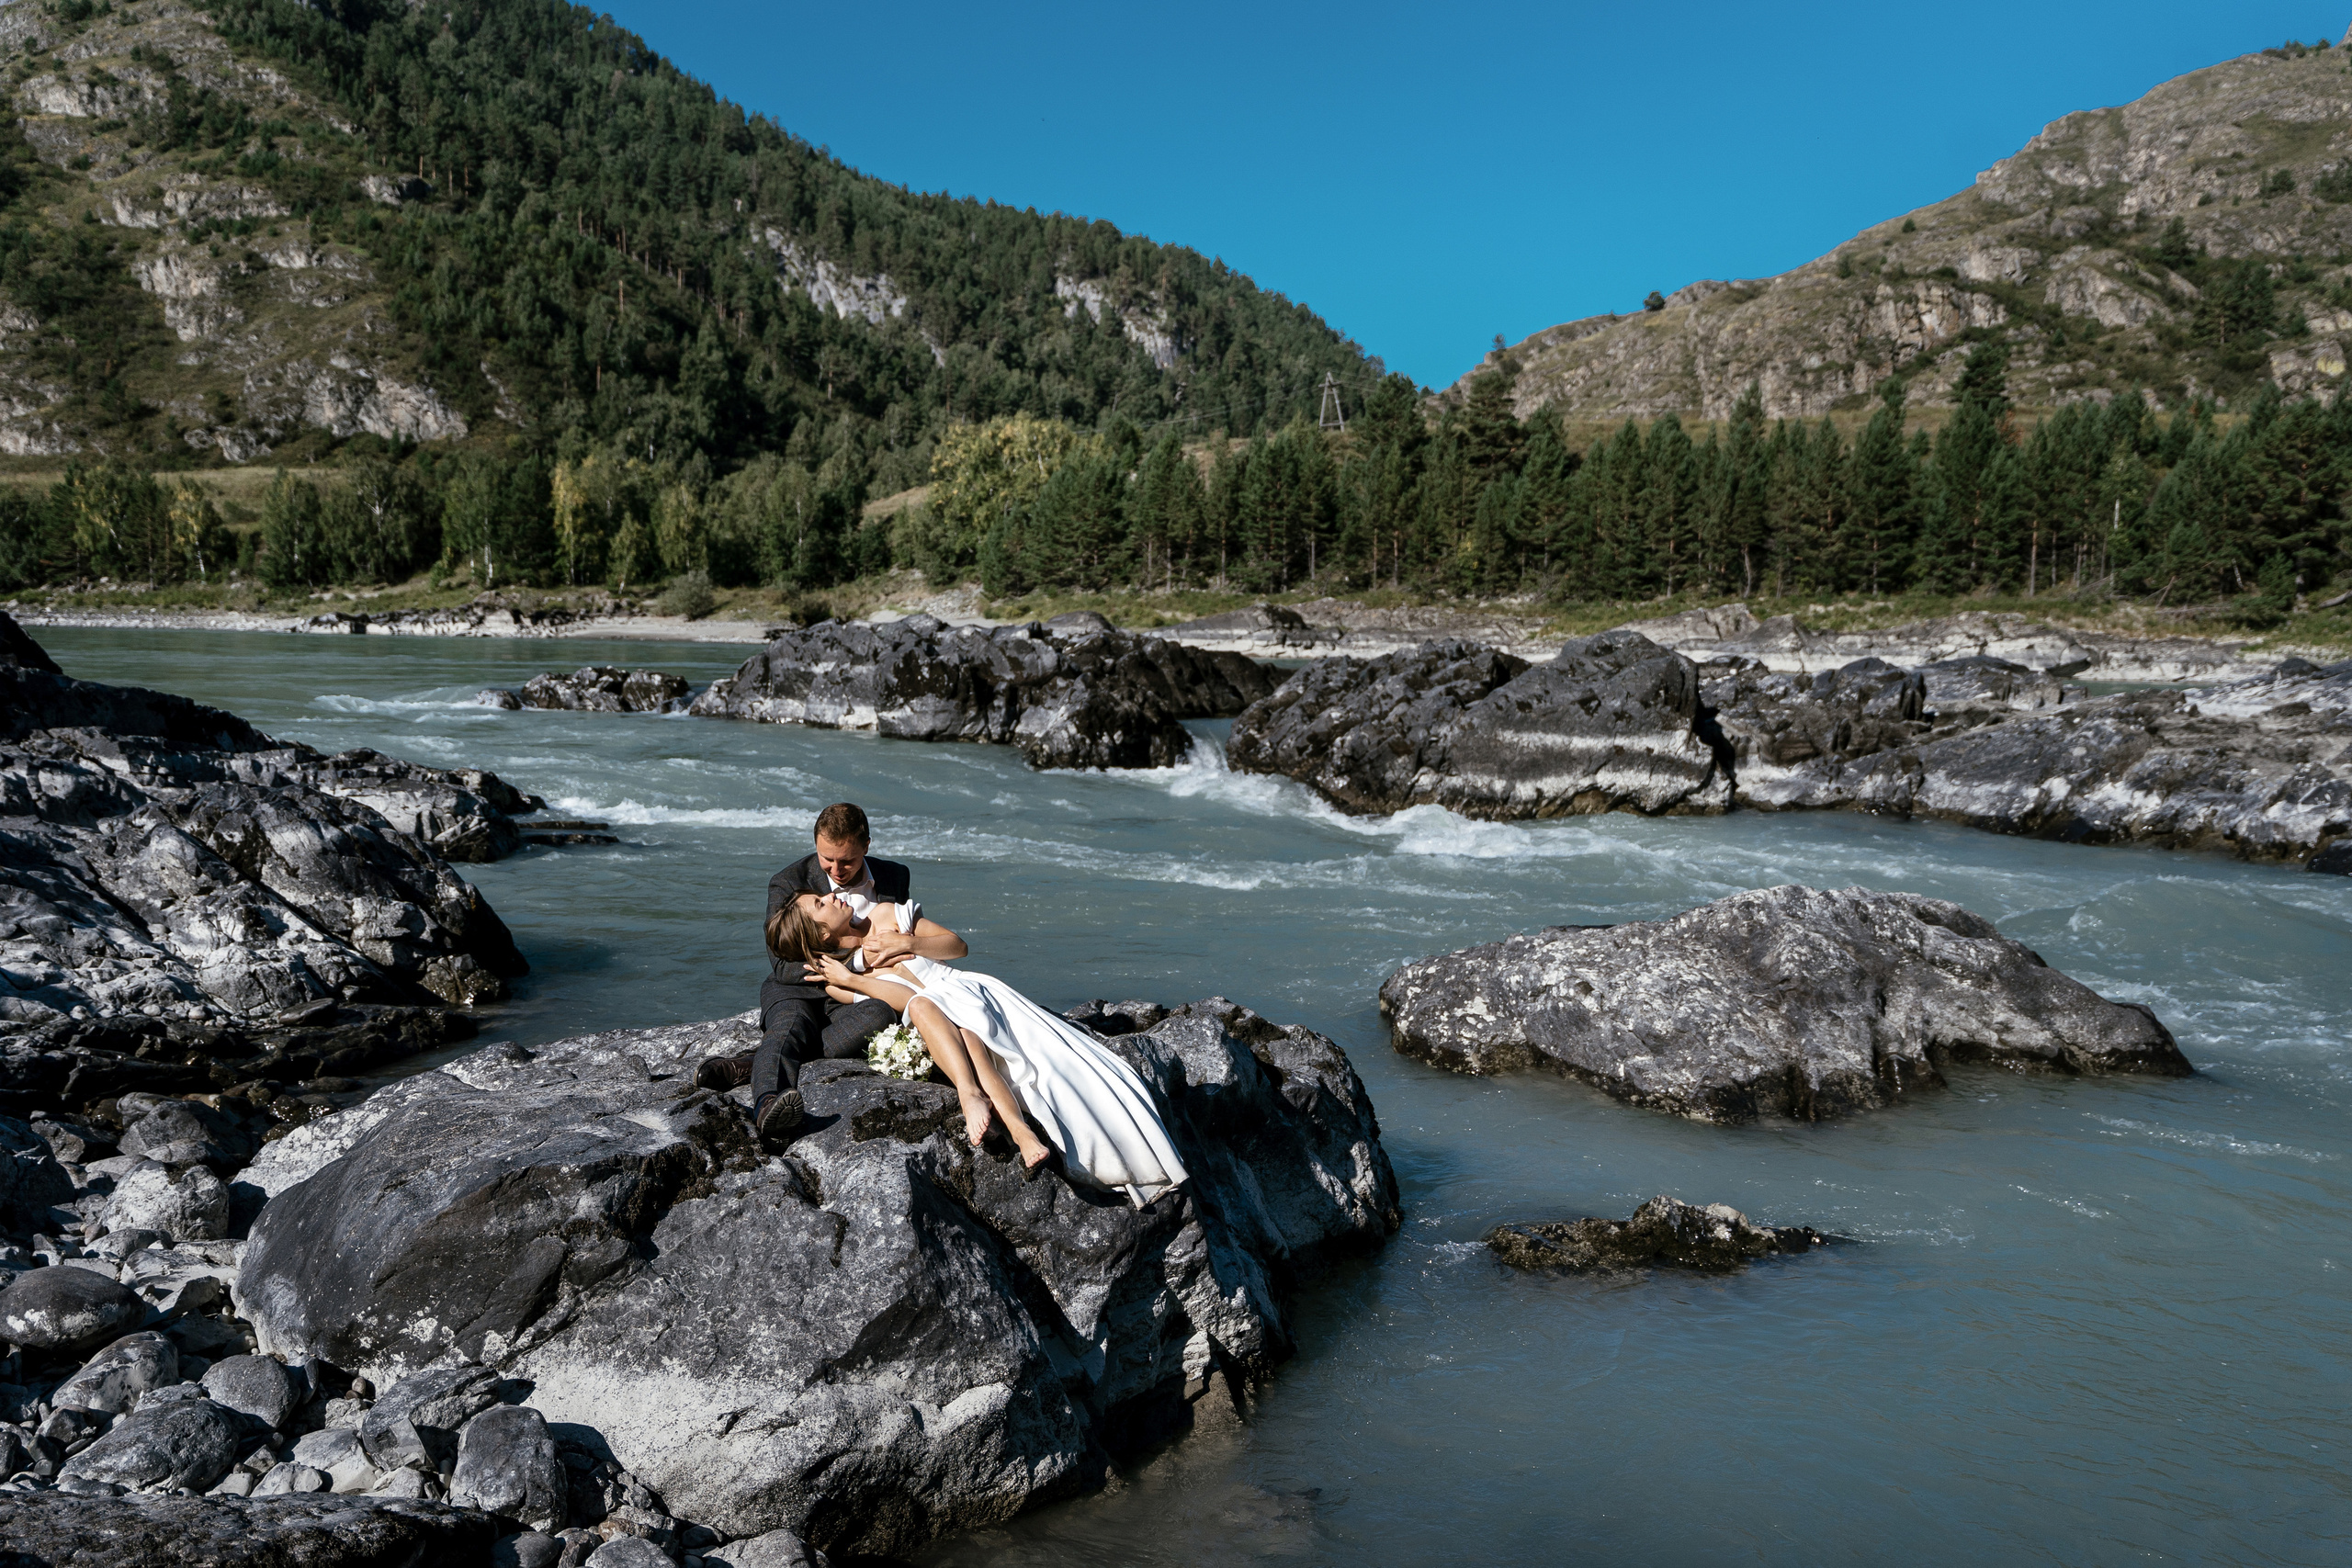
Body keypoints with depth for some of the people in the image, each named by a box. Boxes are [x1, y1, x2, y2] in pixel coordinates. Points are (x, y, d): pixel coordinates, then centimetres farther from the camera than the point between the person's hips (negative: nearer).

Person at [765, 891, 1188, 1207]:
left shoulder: (885, 916, 17)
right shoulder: (838, 979, 9)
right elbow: (906, 1000, -5)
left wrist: (907, 945, 0)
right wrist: (849, 979, -7)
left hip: (971, 989, 4)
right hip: (940, 1022, -4)